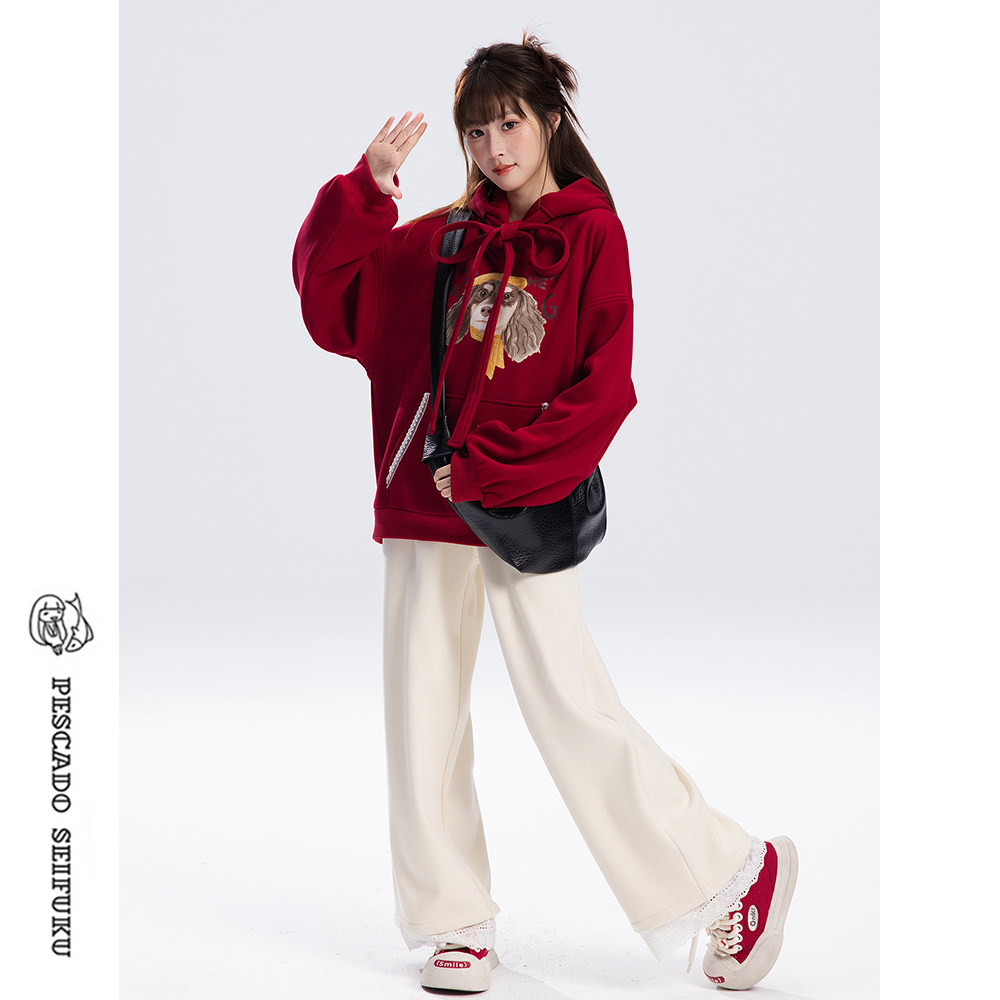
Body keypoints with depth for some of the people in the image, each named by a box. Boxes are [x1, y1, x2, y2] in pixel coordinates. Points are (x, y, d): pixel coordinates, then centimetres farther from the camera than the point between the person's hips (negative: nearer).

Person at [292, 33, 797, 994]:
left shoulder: (590, 233, -2)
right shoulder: (439, 241, 11)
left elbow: (602, 390, -11)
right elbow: (329, 303, 6)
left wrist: (490, 469, -15)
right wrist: (365, 190, -4)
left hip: (525, 506, -5)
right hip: (425, 505, 5)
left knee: (569, 705, -7)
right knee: (424, 714, 6)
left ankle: (732, 873, 8)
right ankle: (457, 923, 19)